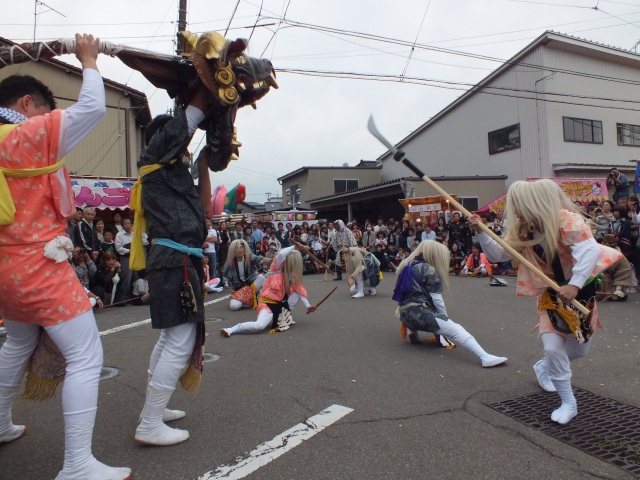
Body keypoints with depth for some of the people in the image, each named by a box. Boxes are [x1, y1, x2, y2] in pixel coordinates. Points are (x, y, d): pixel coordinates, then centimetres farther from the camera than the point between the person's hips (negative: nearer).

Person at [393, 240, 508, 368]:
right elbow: (436, 299, -7)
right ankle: (485, 357, -33)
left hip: (405, 313, 8)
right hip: (420, 313, -8)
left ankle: (411, 330, 16)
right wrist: (445, 318, 8)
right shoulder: (429, 270, -5)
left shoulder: (407, 264, 18)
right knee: (455, 330, -16)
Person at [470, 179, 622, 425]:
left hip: (581, 290, -2)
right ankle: (568, 403, 8)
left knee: (579, 349, 12)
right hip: (551, 293, 3)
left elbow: (591, 250, -39)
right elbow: (497, 254, -2)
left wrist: (574, 285, -50)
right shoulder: (522, 231, -7)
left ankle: (544, 366, 44)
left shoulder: (567, 221, -26)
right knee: (552, 347, -12)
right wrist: (481, 232, -16)